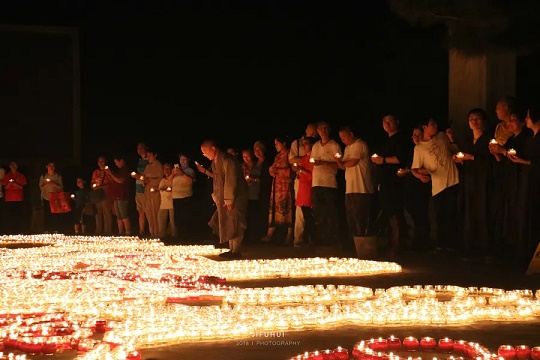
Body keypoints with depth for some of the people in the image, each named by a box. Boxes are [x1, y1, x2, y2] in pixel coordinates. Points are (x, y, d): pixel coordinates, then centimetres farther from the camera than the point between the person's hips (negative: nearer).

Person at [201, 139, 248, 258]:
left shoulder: (227, 160, -19)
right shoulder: (214, 162, 11)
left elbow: (230, 181, -21)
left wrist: (228, 199, -20)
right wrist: (216, 197, 8)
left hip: (236, 197, -10)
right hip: (225, 199, 10)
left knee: (234, 224, -8)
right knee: (227, 224, 10)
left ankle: (236, 251, -5)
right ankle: (231, 249, 16)